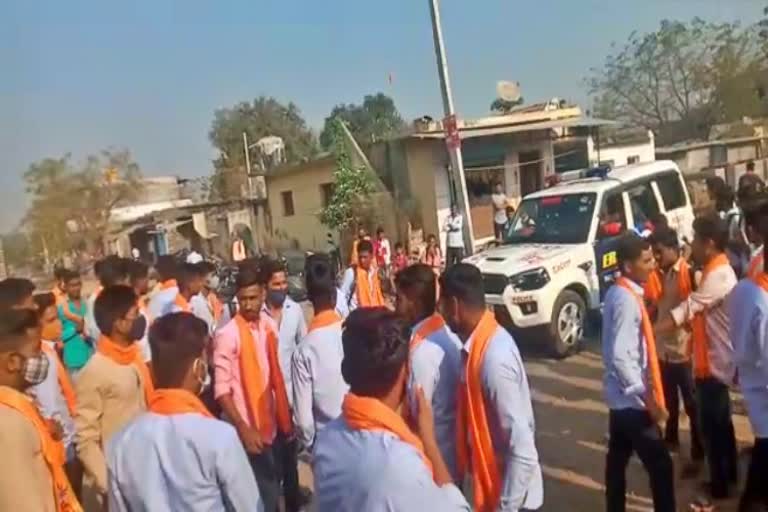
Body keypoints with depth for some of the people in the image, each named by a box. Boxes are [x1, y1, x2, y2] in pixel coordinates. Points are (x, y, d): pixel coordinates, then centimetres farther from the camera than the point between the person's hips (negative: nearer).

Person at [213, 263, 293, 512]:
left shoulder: (267, 325, 3)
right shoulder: (228, 335, -17)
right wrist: (244, 429, -23)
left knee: (272, 486, 20)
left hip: (269, 425, 6)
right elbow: (221, 389, -18)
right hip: (248, 430, -6)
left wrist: (284, 416, 10)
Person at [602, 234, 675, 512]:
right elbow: (620, 357, -26)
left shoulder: (619, 293, 6)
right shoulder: (626, 300, -22)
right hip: (632, 399, -9)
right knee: (660, 465, 2)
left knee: (617, 459, 19)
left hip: (621, 397, 9)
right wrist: (648, 398, -20)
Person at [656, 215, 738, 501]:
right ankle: (729, 474, 36)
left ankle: (719, 485, 16)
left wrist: (649, 330, -31)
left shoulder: (718, 275, -24)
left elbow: (687, 309, -30)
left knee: (711, 425, 3)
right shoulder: (715, 270, 9)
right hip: (714, 360, 10)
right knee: (720, 421, 21)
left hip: (714, 362, -10)